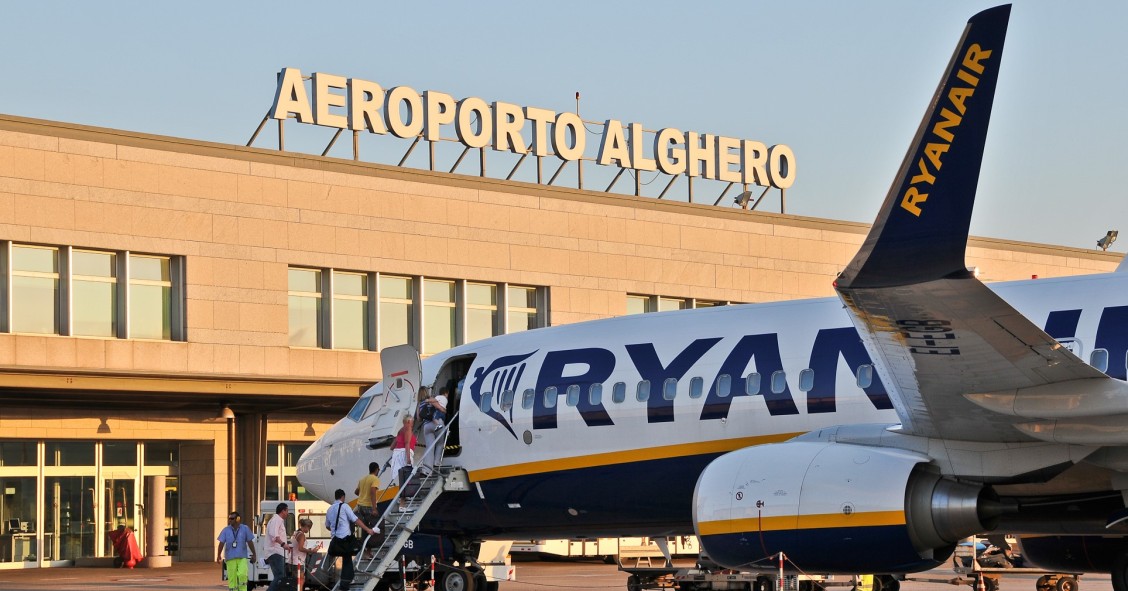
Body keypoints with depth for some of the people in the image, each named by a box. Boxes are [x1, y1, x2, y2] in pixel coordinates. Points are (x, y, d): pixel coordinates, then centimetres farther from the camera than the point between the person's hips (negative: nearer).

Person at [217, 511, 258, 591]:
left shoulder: (245, 529, 3)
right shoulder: (226, 530, 5)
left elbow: (250, 542, 7)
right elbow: (221, 543, -1)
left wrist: (254, 554, 10)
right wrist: (219, 555, -12)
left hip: (242, 558, -1)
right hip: (230, 558, 1)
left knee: (242, 574, -18)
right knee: (232, 578, 0)